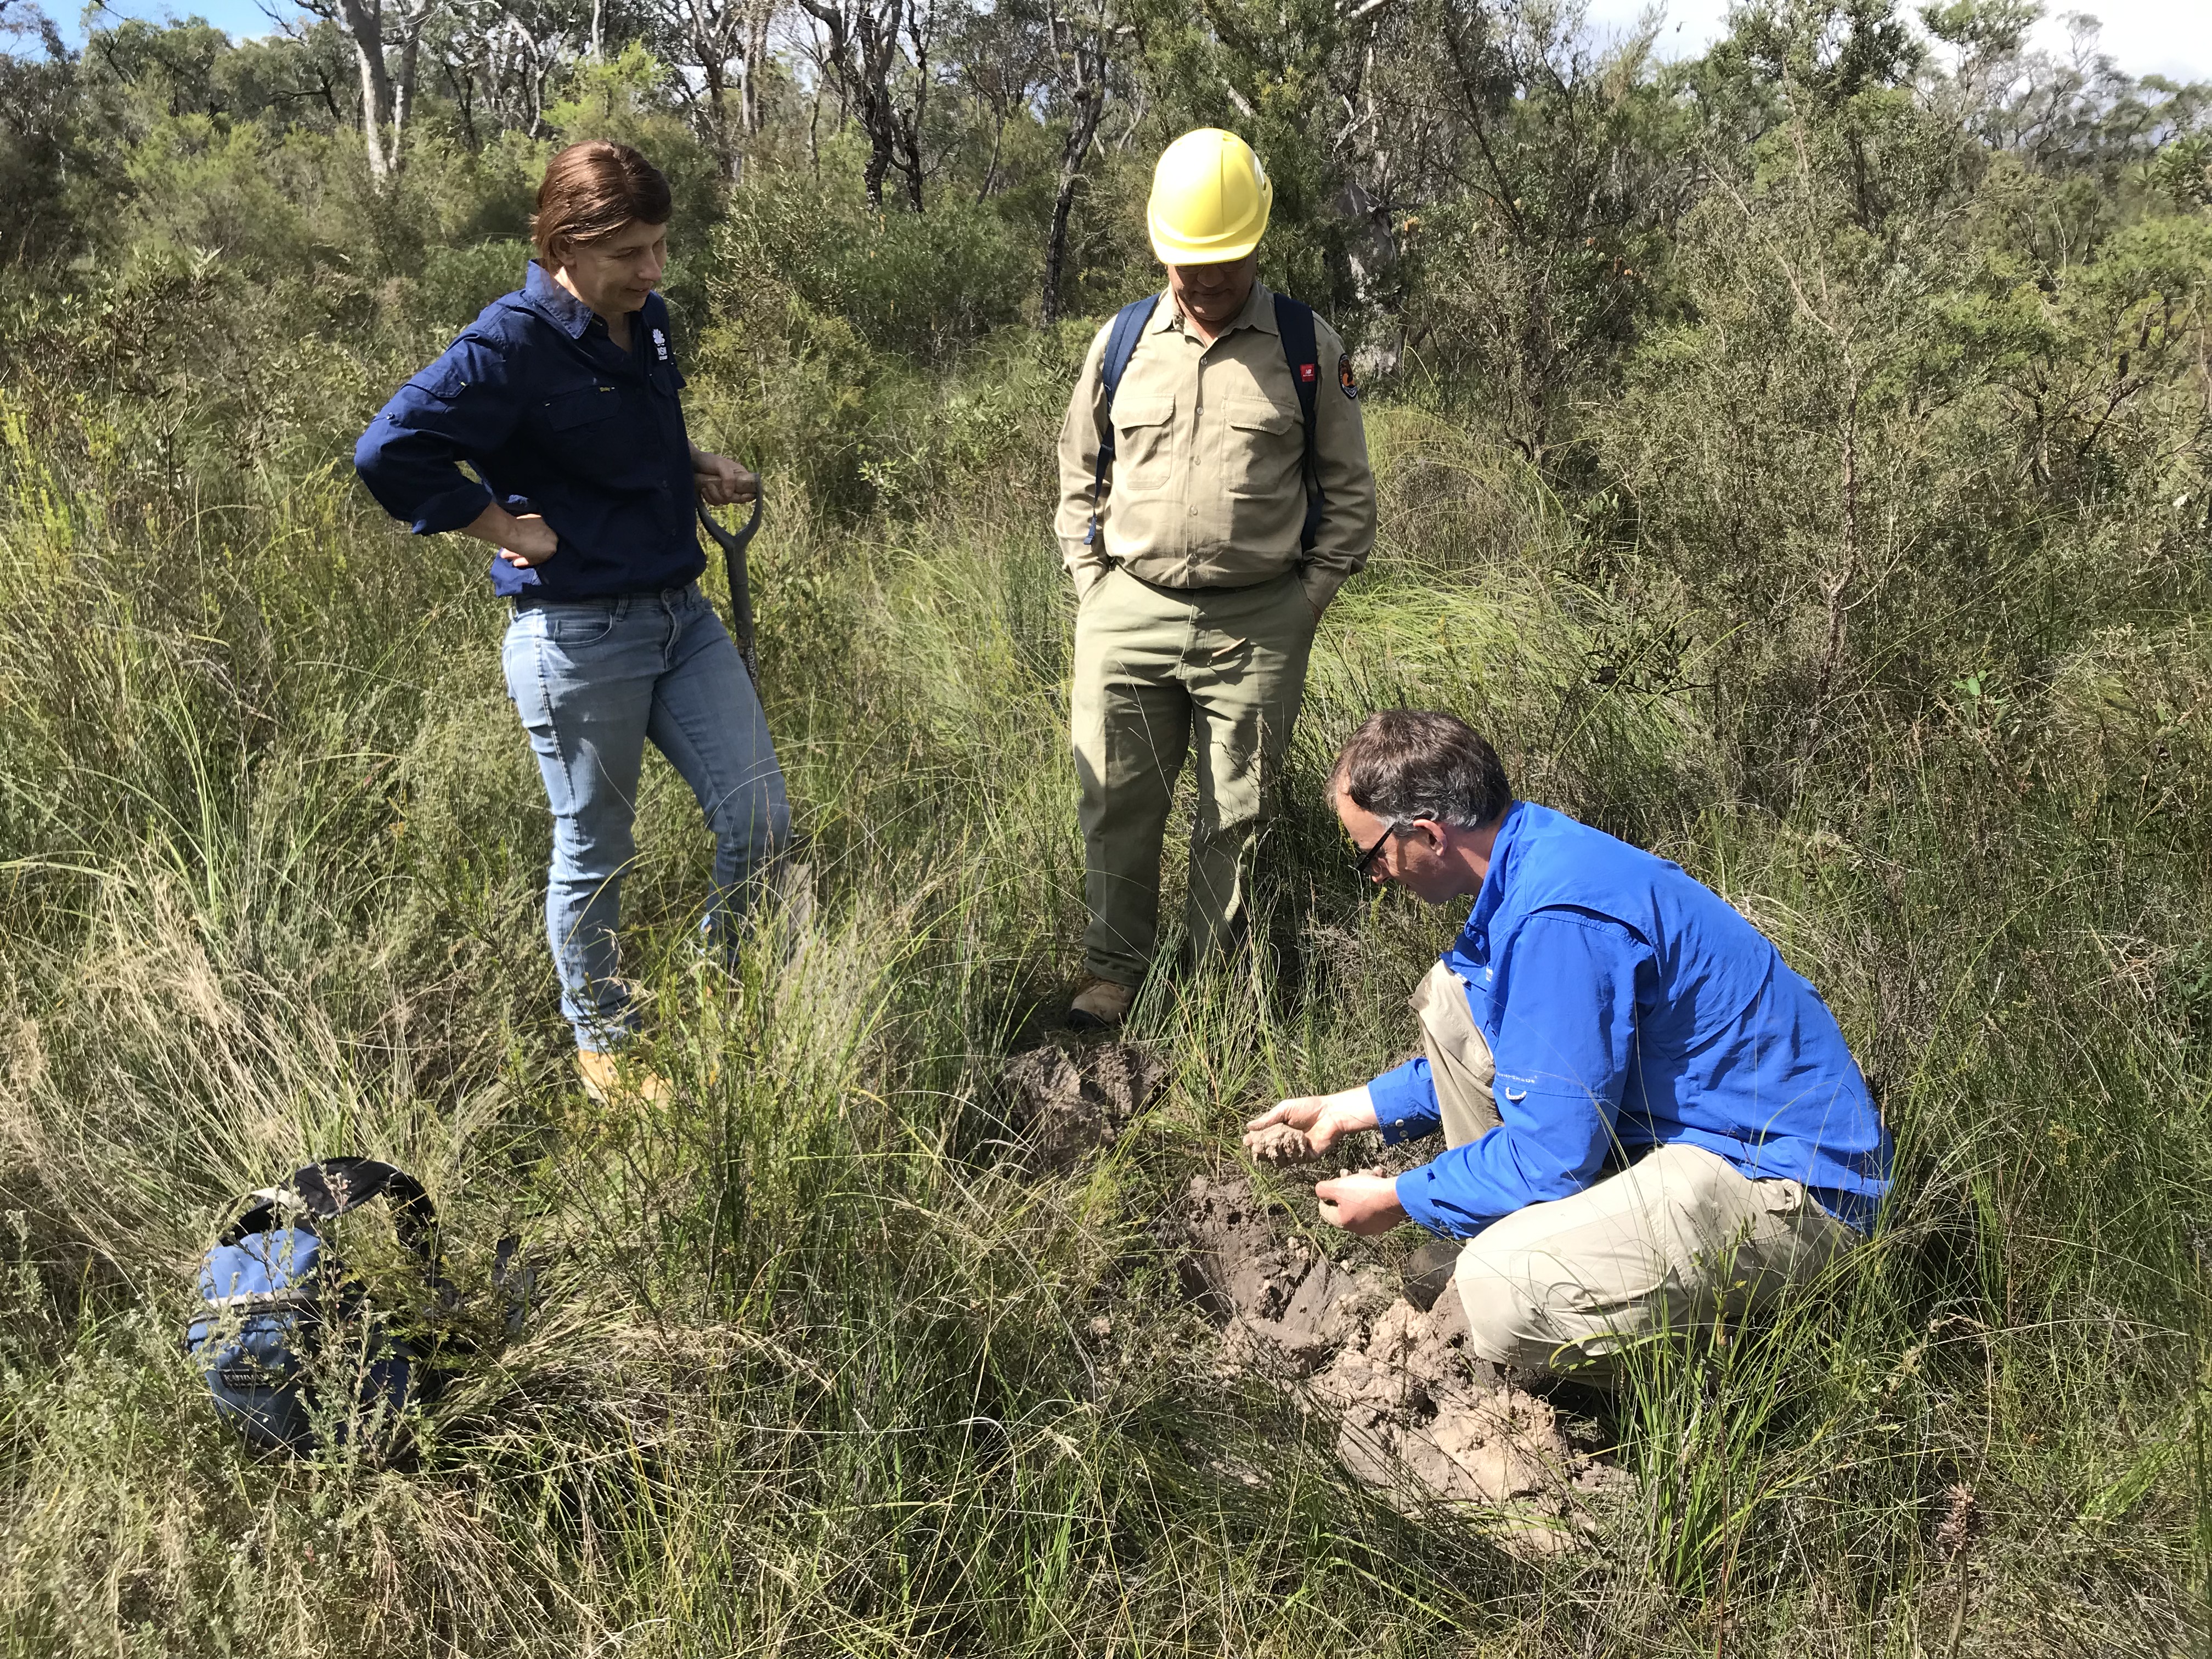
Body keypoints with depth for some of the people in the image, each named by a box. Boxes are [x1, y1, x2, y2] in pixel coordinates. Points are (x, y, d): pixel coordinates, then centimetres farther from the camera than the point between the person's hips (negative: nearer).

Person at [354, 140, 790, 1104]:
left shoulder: (648, 320, 7)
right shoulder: (513, 344, -16)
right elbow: (389, 453, -21)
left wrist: (696, 473, 7)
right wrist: (509, 528, -16)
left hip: (683, 615, 7)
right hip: (577, 636, -7)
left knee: (762, 825, 6)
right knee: (595, 856, 9)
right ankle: (602, 1046, 29)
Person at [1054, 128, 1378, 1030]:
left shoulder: (1309, 348, 1)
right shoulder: (1121, 341, 7)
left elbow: (1347, 491, 6)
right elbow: (1079, 476, 15)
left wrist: (1306, 600, 0)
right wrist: (1094, 586, 7)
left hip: (1258, 625, -1)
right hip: (1128, 615, 2)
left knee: (1236, 815, 7)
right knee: (1118, 802, 7)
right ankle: (1113, 966, 22)